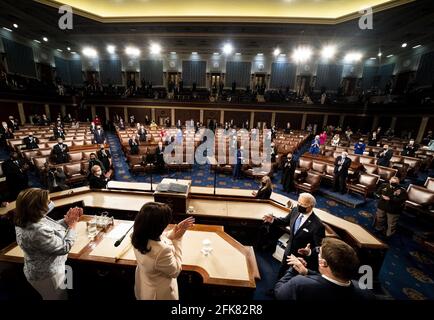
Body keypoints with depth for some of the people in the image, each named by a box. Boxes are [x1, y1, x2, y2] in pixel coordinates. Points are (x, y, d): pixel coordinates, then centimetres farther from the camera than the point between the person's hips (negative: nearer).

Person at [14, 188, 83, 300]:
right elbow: (65, 247, -27)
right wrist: (72, 224, -20)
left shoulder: (26, 220, -12)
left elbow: (54, 227, 2)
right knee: (60, 297, 19)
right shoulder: (38, 231, -39)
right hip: (47, 275, -8)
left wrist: (66, 220, -14)